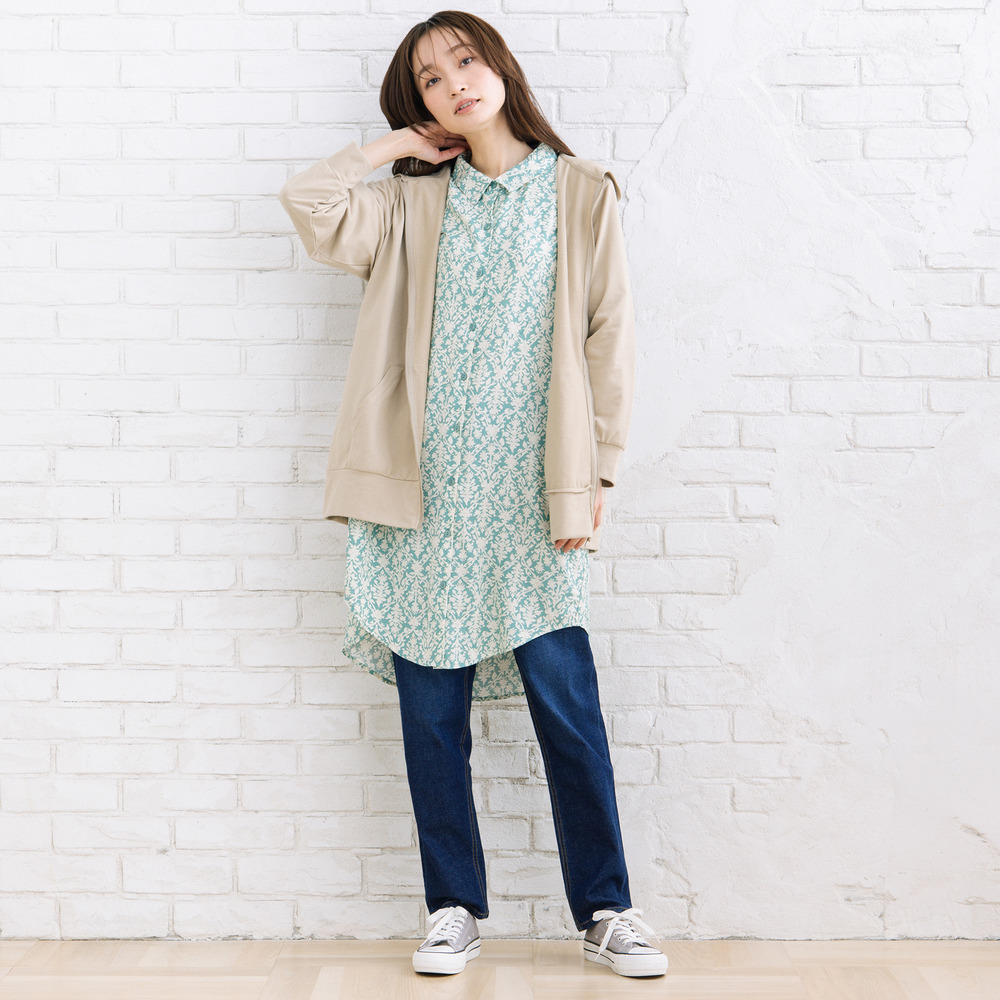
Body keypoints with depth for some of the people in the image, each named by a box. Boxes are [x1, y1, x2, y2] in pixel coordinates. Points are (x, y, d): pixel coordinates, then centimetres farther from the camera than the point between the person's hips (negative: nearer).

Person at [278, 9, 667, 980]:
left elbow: (608, 333, 3)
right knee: (431, 709, 5)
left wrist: (593, 470, -3)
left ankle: (605, 910, 12)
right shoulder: (414, 204, 12)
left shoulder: (580, 191, 7)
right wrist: (402, 145, 8)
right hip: (429, 496, 2)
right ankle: (455, 909, 19)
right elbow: (310, 201, -3)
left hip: (532, 493, -2)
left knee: (568, 706, -2)